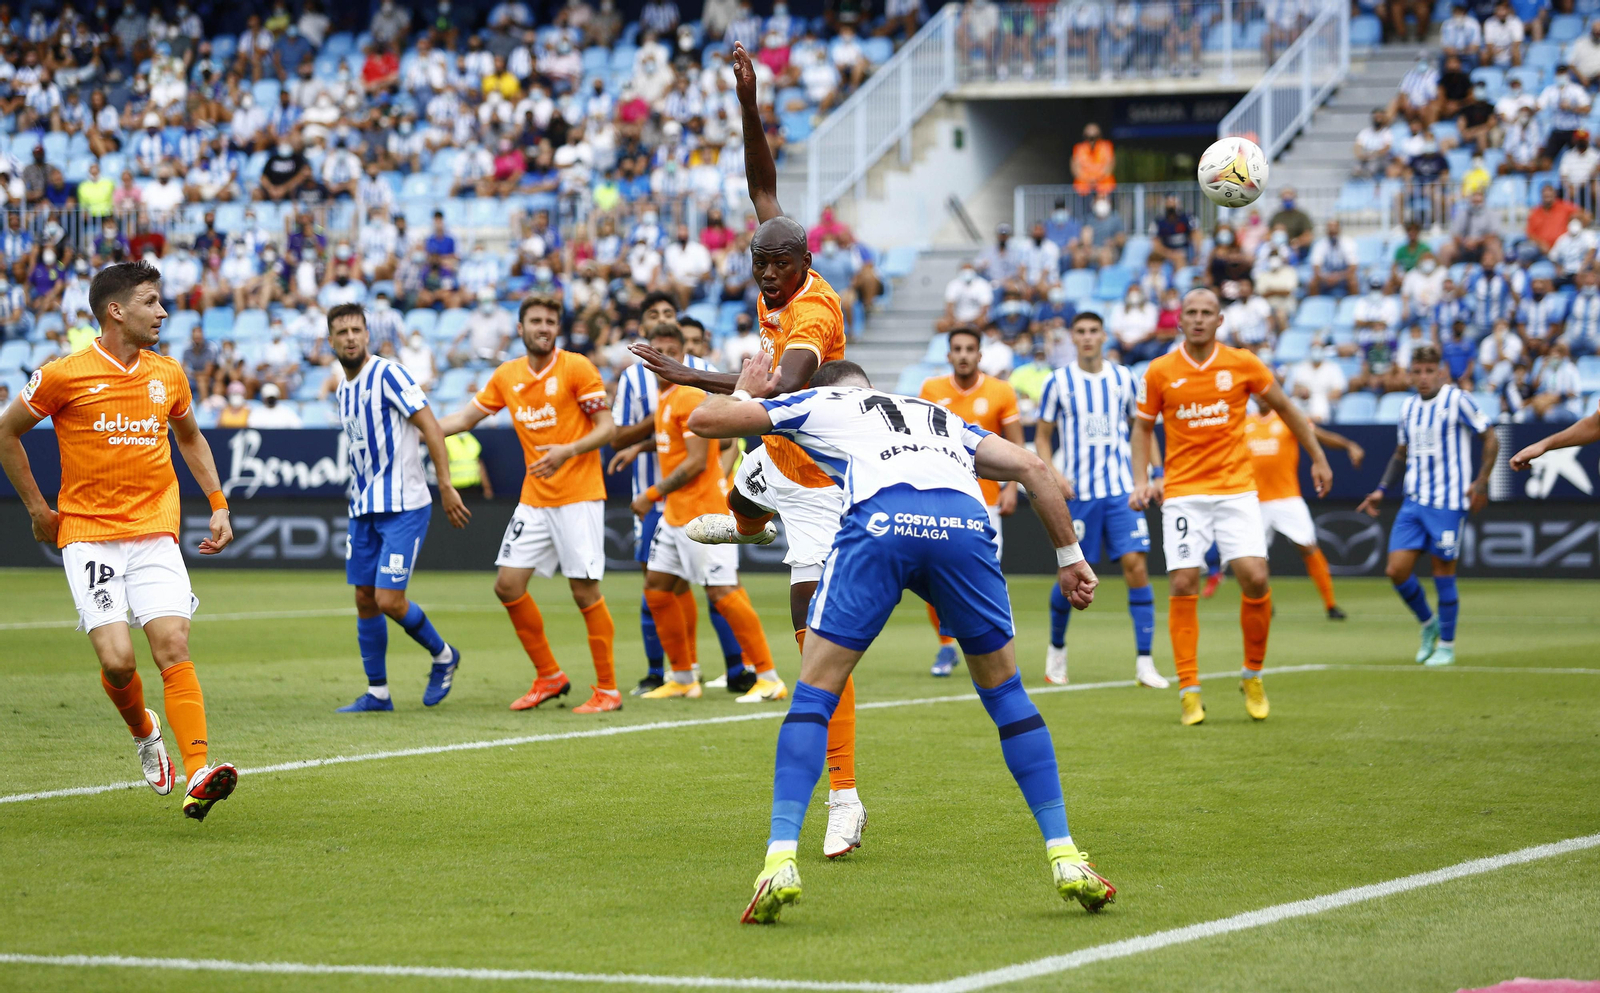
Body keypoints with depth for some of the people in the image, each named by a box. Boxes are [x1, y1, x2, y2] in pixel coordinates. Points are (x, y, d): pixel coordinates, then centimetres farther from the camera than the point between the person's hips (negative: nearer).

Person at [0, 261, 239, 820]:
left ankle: (198, 776, -21)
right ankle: (144, 733, 19)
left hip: (155, 533, 3)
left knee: (174, 646, -14)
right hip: (88, 537, -3)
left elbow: (191, 439, 27)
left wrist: (218, 504, 17)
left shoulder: (168, 374, 8)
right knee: (116, 658, -14)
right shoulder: (64, 377, -6)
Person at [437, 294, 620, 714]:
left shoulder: (577, 368, -7)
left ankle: (607, 689, 2)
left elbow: (607, 427, -9)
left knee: (585, 590, -8)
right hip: (534, 500, 6)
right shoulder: (507, 375, 9)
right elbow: (466, 417, 18)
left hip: (578, 496, -6)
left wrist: (568, 451, -25)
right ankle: (549, 677, 16)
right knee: (508, 585, 2)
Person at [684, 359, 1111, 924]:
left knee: (815, 692, 8)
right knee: (1005, 692, 20)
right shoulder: (942, 418, 42)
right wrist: (1070, 557, 33)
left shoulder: (817, 403, 33)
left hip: (880, 522, -3)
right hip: (965, 519, 3)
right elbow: (1032, 468, 31)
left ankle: (781, 859, -6)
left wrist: (746, 393, 54)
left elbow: (703, 420, 34)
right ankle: (1065, 858, 16)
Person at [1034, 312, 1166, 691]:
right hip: (1077, 491, -1)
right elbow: (1042, 435, 6)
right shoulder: (1059, 382, 1)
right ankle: (1056, 649, 28)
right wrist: (1052, 472, -10)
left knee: (1136, 566, -11)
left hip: (1121, 489, 1)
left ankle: (1144, 663, -9)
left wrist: (1150, 471, 6)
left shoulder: (1124, 378, 7)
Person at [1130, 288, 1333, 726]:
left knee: (1254, 577, -13)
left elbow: (1285, 407, 13)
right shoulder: (1160, 372, 1)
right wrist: (1141, 480, 0)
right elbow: (1143, 427, 13)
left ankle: (1253, 675, 9)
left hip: (1235, 489, 0)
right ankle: (1189, 690, 0)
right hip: (1183, 493, 0)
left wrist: (1318, 458, 13)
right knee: (1183, 586, -9)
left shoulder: (1242, 364, 1)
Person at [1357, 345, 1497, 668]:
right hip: (1414, 501, 6)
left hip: (1447, 503, -6)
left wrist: (1481, 482, -13)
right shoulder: (1408, 408, 12)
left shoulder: (1456, 400, -7)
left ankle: (1446, 644, 13)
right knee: (1396, 570, -2)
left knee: (1443, 571, -2)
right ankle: (1428, 623, 22)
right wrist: (1383, 490, 16)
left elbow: (1491, 438, -5)